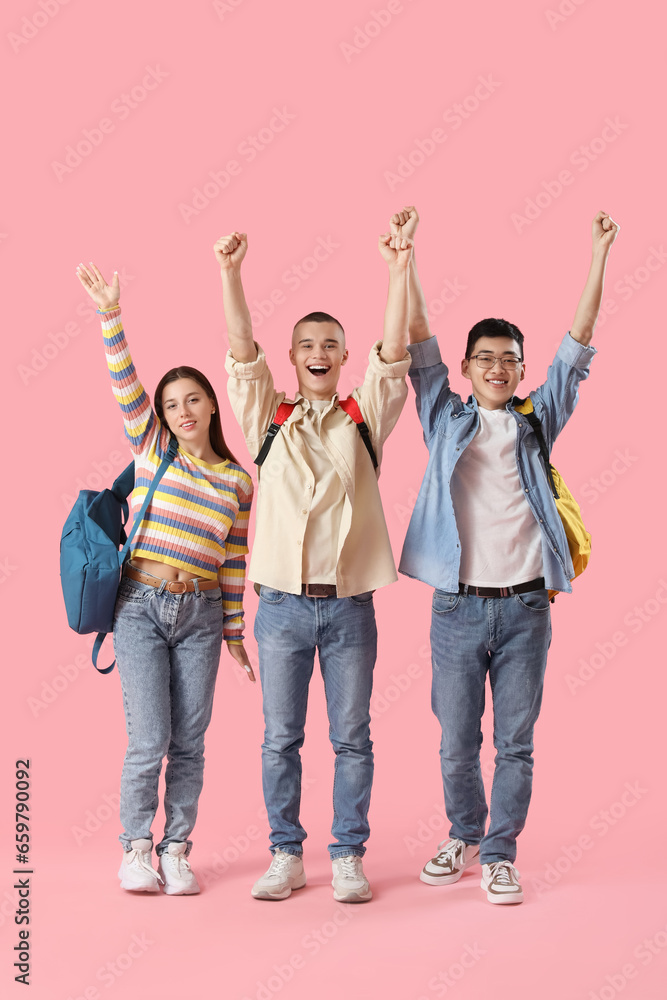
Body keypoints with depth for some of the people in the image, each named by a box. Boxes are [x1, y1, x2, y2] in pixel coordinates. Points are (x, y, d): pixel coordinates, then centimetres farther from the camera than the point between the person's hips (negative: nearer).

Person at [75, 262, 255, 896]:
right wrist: (111, 315, -22)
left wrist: (234, 633, 12)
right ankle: (136, 849, 10)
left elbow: (234, 564, 11)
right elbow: (125, 384, -9)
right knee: (149, 741, -6)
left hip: (200, 614, 2)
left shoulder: (238, 482, 8)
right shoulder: (151, 447, 5)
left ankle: (176, 851, 17)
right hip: (141, 606, -2)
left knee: (189, 743, 4)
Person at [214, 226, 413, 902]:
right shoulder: (269, 419, 8)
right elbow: (242, 352, -4)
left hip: (349, 605, 0)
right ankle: (286, 854, 18)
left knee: (351, 739, 5)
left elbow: (393, 355, -6)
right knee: (280, 739, 6)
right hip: (282, 603, 0)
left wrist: (399, 271, -16)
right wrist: (229, 273, -17)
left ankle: (347, 857, 17)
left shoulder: (363, 417, 8)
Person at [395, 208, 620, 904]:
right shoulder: (446, 419, 8)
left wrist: (598, 257, -1)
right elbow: (418, 343, 2)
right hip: (458, 605, 0)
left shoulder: (538, 421, 9)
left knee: (515, 743, 4)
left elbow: (575, 346, 4)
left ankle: (499, 854, 17)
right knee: (457, 743, 8)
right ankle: (464, 837, 30)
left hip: (524, 605, 1)